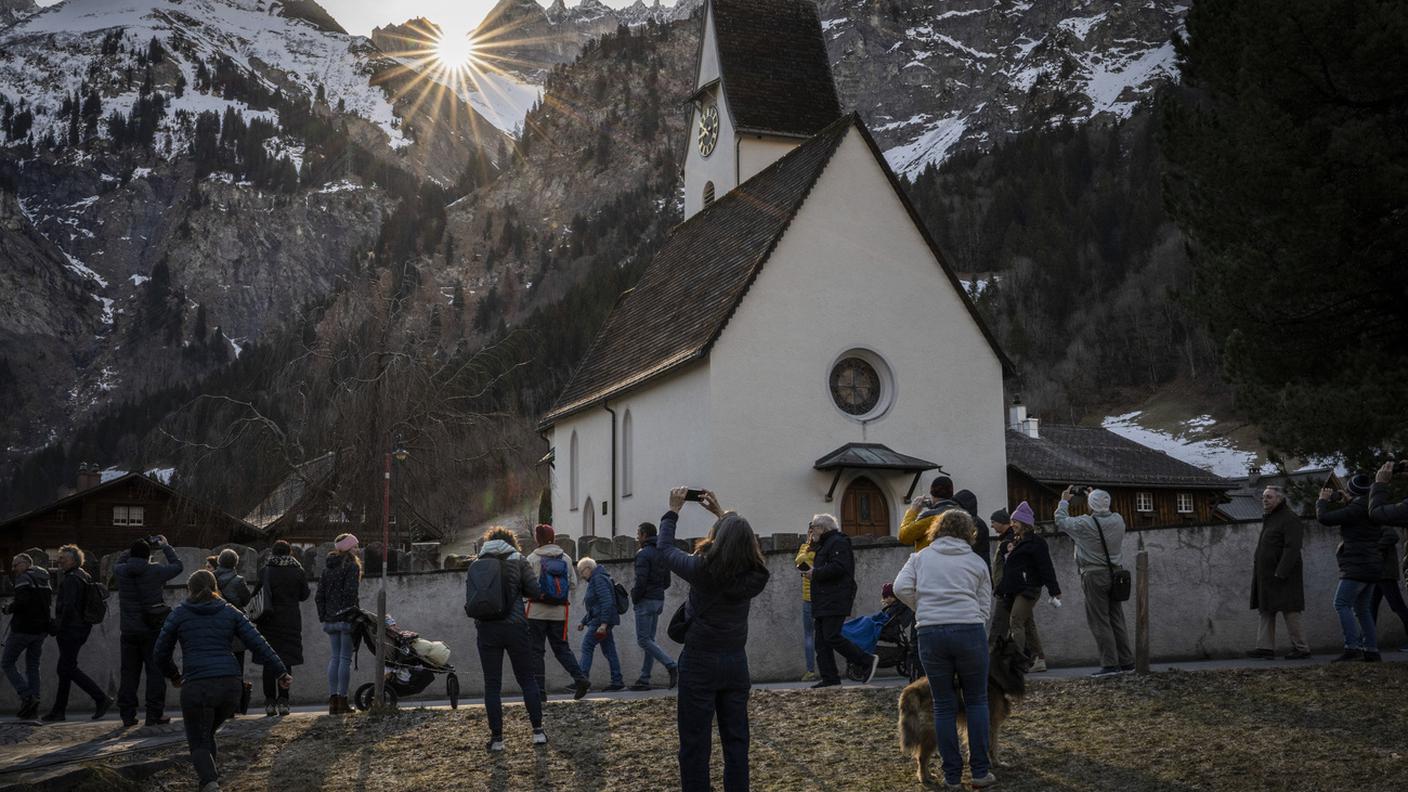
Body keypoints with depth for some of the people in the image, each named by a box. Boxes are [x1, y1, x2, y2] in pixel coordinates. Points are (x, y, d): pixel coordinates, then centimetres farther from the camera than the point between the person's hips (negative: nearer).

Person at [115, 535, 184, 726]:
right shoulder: (155, 571, -10)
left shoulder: (122, 571, -3)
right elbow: (178, 566, 5)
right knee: (155, 672, 4)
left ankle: (127, 714, 11)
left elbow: (120, 561, 21)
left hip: (129, 631, 3)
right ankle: (154, 714, 3)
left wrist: (138, 548, 21)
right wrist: (165, 547, 16)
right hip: (152, 630, -3)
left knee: (129, 673, 10)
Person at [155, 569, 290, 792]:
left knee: (198, 743, 5)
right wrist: (281, 671, 6)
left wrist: (173, 675, 31)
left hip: (196, 687, -3)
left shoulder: (179, 614, 8)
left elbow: (161, 652, 13)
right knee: (206, 733, 27)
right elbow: (258, 643, 5)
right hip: (230, 685, 3)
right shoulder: (230, 612, 12)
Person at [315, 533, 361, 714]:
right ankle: (342, 700, -2)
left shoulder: (327, 568, 14)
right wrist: (355, 612, -9)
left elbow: (319, 595, 12)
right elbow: (350, 592, -17)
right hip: (347, 618, -6)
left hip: (331, 619, 6)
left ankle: (332, 699, 7)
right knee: (345, 658, -3)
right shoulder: (352, 566, -7)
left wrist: (323, 616, 14)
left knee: (335, 658, 10)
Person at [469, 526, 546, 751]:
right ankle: (538, 730, 8)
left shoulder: (476, 565, 5)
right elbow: (536, 592, -5)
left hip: (486, 630, 1)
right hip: (515, 627, -1)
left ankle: (496, 738, 5)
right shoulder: (518, 561, 1)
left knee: (492, 684, 5)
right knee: (527, 679, 10)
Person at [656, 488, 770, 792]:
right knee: (736, 740, 11)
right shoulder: (754, 575, -6)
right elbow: (742, 542, 17)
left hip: (700, 661, -4)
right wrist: (721, 514, 22)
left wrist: (673, 511, 13)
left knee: (695, 743, 3)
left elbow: (665, 548, 1)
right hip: (736, 661, 4)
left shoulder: (702, 569, -17)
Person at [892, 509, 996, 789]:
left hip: (930, 633, 1)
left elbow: (901, 587, 1)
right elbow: (985, 607, 9)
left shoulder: (921, 557, 14)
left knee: (944, 705, 10)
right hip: (970, 630, -1)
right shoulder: (977, 562, 13)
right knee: (976, 700, 13)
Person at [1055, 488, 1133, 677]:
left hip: (1094, 576, -6)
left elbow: (1061, 520, 2)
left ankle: (1110, 664, -6)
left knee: (1100, 622, -3)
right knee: (1117, 620, 11)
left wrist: (1064, 501, 18)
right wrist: (1096, 499, 32)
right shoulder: (1118, 521, 1)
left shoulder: (1084, 524, -14)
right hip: (1114, 573, 6)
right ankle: (1127, 662, 13)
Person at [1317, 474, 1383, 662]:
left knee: (1342, 604, -14)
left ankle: (1352, 647, -23)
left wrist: (1322, 501, 2)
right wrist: (1346, 501, 22)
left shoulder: (1357, 509, -14)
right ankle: (1372, 651, 10)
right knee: (1362, 609, 12)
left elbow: (1325, 519, -17)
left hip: (1358, 566, -10)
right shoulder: (1370, 510, 17)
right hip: (1371, 568, 10)